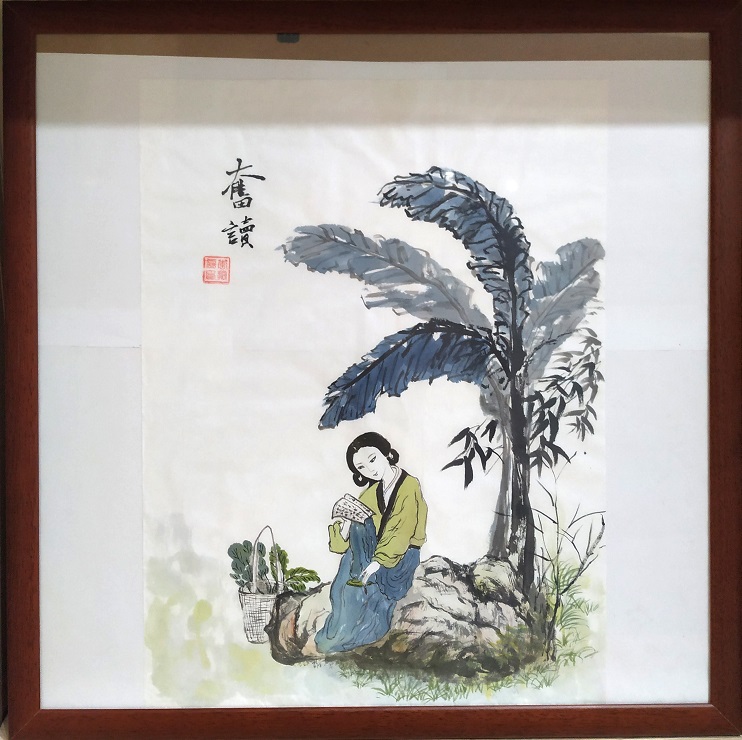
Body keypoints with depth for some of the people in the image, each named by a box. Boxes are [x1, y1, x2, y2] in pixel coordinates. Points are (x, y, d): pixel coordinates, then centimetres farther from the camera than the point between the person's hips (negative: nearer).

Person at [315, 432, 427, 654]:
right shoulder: (372, 493, 12)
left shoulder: (410, 486, -8)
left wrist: (379, 561, -33)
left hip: (403, 556, -5)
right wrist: (341, 524, -23)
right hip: (375, 550, 5)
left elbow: (403, 531, -20)